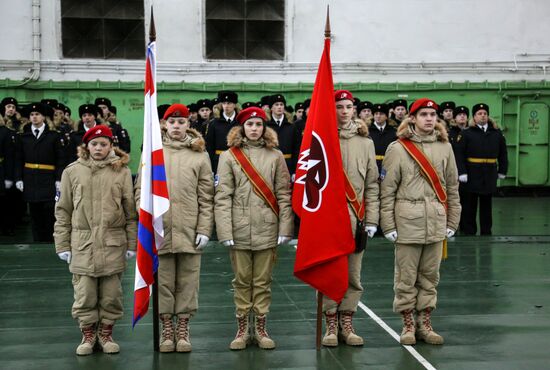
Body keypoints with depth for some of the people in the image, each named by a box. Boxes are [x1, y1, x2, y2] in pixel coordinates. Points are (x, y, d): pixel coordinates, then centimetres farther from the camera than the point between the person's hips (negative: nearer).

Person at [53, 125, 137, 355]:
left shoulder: (122, 171, 3)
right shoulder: (73, 171, 5)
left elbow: (130, 210, 4)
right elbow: (63, 211, 7)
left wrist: (131, 243, 2)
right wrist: (62, 244, 3)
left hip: (113, 243, 0)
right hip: (82, 243, 0)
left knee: (111, 295, 6)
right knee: (84, 295, 3)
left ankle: (106, 334, 23)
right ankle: (88, 335, 20)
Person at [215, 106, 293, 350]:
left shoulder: (275, 156, 5)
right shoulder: (229, 156, 2)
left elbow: (284, 195, 4)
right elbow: (223, 197, -3)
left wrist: (285, 228, -2)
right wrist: (225, 231, -10)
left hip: (267, 230, 1)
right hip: (240, 230, -1)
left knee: (263, 282, 8)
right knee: (242, 281, 8)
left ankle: (261, 329, 19)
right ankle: (242, 330, 18)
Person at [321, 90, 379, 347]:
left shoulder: (365, 142, 8)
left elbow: (372, 184, 8)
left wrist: (371, 219, 2)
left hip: (355, 218, 2)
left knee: (353, 275, 6)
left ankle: (347, 324, 17)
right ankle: (331, 326, 13)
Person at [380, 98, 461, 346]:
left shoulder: (444, 147, 9)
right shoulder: (398, 148, -2)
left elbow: (452, 188, 12)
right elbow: (387, 190, -3)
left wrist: (452, 221, 9)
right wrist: (388, 225, -7)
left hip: (436, 223, 4)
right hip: (407, 223, -3)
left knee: (430, 276, 10)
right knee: (406, 277, 3)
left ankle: (424, 324, 21)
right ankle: (408, 325, 16)